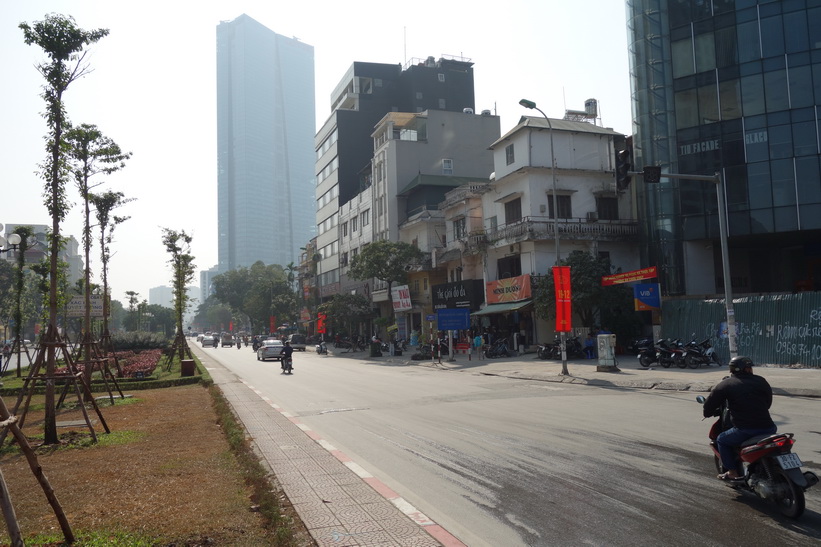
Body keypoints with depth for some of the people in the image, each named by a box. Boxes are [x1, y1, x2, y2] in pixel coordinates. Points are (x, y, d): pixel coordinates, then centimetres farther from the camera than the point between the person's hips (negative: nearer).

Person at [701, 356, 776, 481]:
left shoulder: (726, 384, 2)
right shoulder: (760, 381, 9)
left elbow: (709, 404, 4)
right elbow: (768, 401, 22)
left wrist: (708, 413, 27)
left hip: (744, 431, -4)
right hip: (767, 428, 4)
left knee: (722, 440, 22)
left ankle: (733, 472, 19)